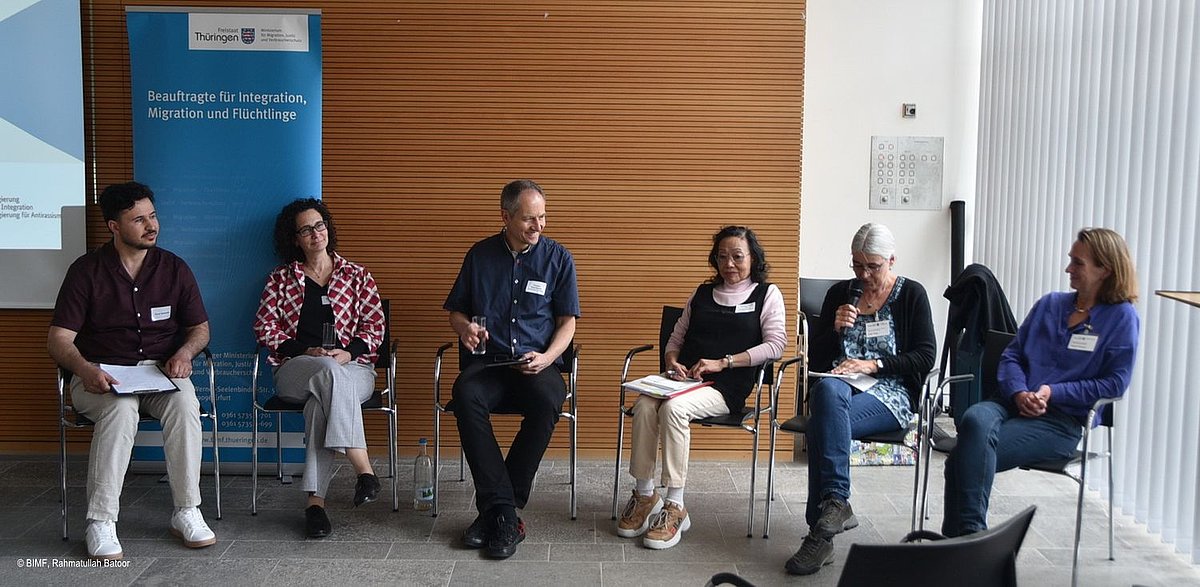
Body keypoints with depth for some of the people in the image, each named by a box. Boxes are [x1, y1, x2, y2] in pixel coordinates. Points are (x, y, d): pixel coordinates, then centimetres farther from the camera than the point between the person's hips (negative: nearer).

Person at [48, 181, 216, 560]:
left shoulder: (174, 268, 8)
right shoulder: (86, 271, 0)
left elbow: (200, 328, 15)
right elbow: (59, 339, -5)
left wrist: (184, 352, -9)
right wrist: (84, 368, -27)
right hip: (101, 377, -2)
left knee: (185, 403, -32)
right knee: (122, 407, -36)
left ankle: (187, 512, -23)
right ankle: (100, 522, -30)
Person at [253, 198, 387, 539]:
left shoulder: (356, 276, 16)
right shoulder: (280, 279, 17)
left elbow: (374, 325, 8)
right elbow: (264, 327, 7)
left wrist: (349, 352, -11)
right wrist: (305, 351, -9)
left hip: (352, 368, 0)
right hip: (295, 369, 0)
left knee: (321, 399, -36)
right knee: (329, 372, -38)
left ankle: (316, 500, -36)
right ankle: (363, 469, -43)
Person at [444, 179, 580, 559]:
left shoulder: (558, 258, 7)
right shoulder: (480, 255, 10)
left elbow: (567, 322, 7)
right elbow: (456, 312, 18)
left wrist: (546, 358, -12)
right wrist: (465, 328, -7)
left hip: (537, 363, -1)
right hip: (486, 360, 1)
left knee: (548, 400, -36)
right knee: (466, 394, -34)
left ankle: (494, 509, -23)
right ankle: (504, 510, -31)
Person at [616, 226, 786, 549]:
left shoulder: (767, 294, 12)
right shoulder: (702, 293, 26)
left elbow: (776, 344, -3)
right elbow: (676, 338, 25)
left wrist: (722, 362, -11)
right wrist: (672, 362, 0)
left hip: (726, 388, -4)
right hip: (684, 377, 4)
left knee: (673, 407, -34)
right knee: (644, 406, -28)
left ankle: (675, 507, -28)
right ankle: (644, 495, -16)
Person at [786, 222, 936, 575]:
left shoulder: (911, 295, 8)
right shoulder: (840, 293, 16)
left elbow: (925, 357, -1)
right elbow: (816, 359, 14)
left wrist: (874, 364, -12)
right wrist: (835, 328, -6)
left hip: (889, 394, -2)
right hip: (839, 386, 3)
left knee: (822, 425, -34)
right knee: (828, 390, -38)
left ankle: (820, 530, -32)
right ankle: (835, 504, -42)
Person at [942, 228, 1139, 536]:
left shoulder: (1122, 317, 5)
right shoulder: (1050, 304, 19)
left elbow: (1115, 383, -1)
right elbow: (1011, 355, 15)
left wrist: (1054, 392, -10)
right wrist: (1018, 392, -6)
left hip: (1063, 420, -4)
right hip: (1013, 402, 4)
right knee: (975, 419, -34)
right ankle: (968, 533, -35)